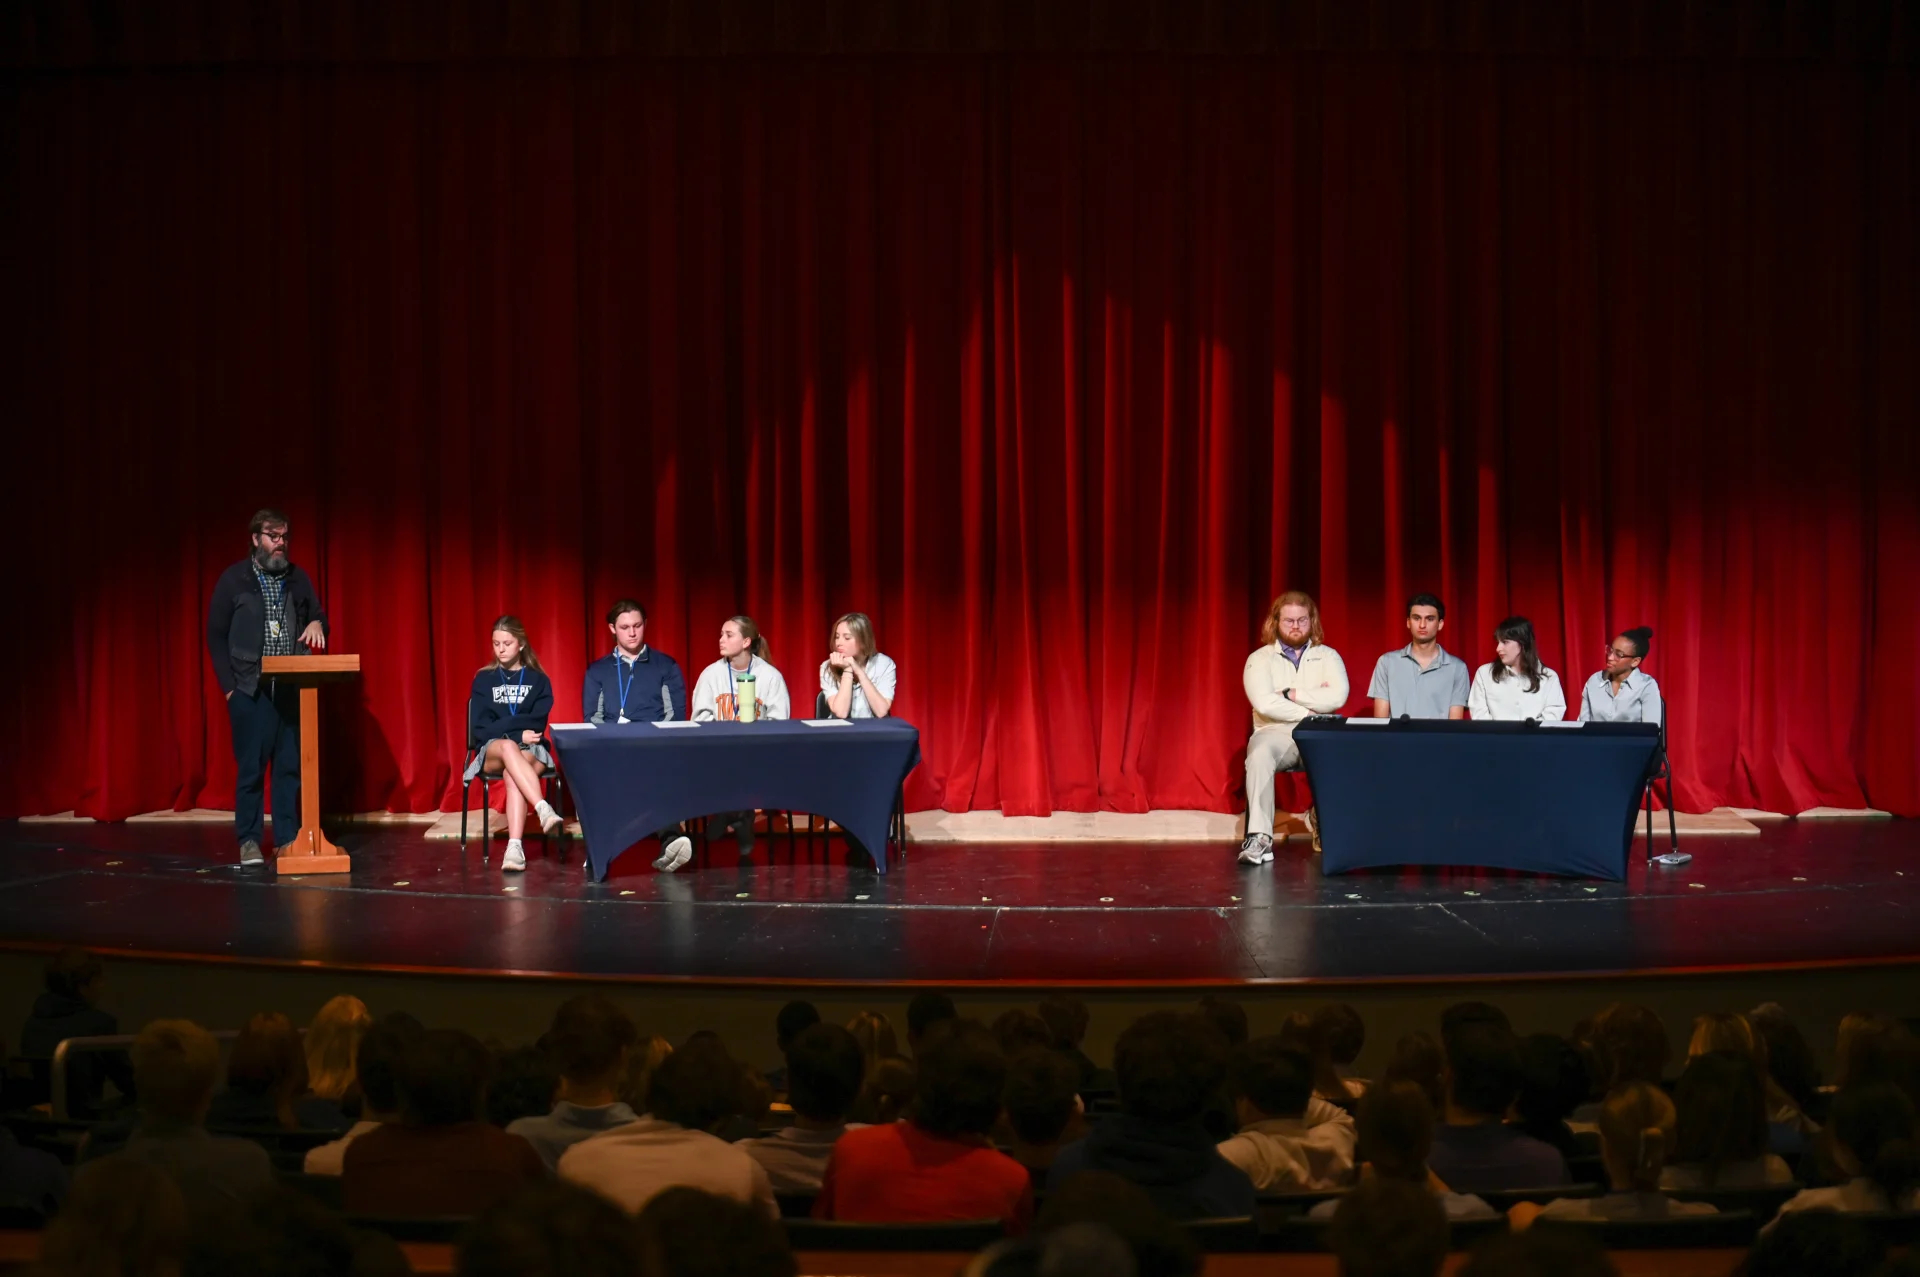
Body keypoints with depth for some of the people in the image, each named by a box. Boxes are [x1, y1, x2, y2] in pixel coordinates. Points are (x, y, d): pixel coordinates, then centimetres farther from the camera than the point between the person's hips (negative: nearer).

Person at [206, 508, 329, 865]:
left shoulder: (297, 577, 9)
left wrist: (316, 623, -9)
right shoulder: (234, 580, 0)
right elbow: (216, 636, 1)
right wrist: (228, 686, -5)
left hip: (292, 688, 3)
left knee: (290, 766, 3)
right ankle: (249, 841, 6)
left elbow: (317, 616, 17)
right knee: (250, 767, -2)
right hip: (249, 689, -3)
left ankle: (287, 837, 9)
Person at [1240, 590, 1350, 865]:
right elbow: (1264, 703, -11)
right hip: (1276, 734, -1)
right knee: (1259, 752, -37)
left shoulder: (1328, 656, 12)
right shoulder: (1260, 659, 7)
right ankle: (1260, 837, -41)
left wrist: (1291, 694, -8)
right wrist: (1309, 712, -9)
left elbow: (1338, 697, -8)